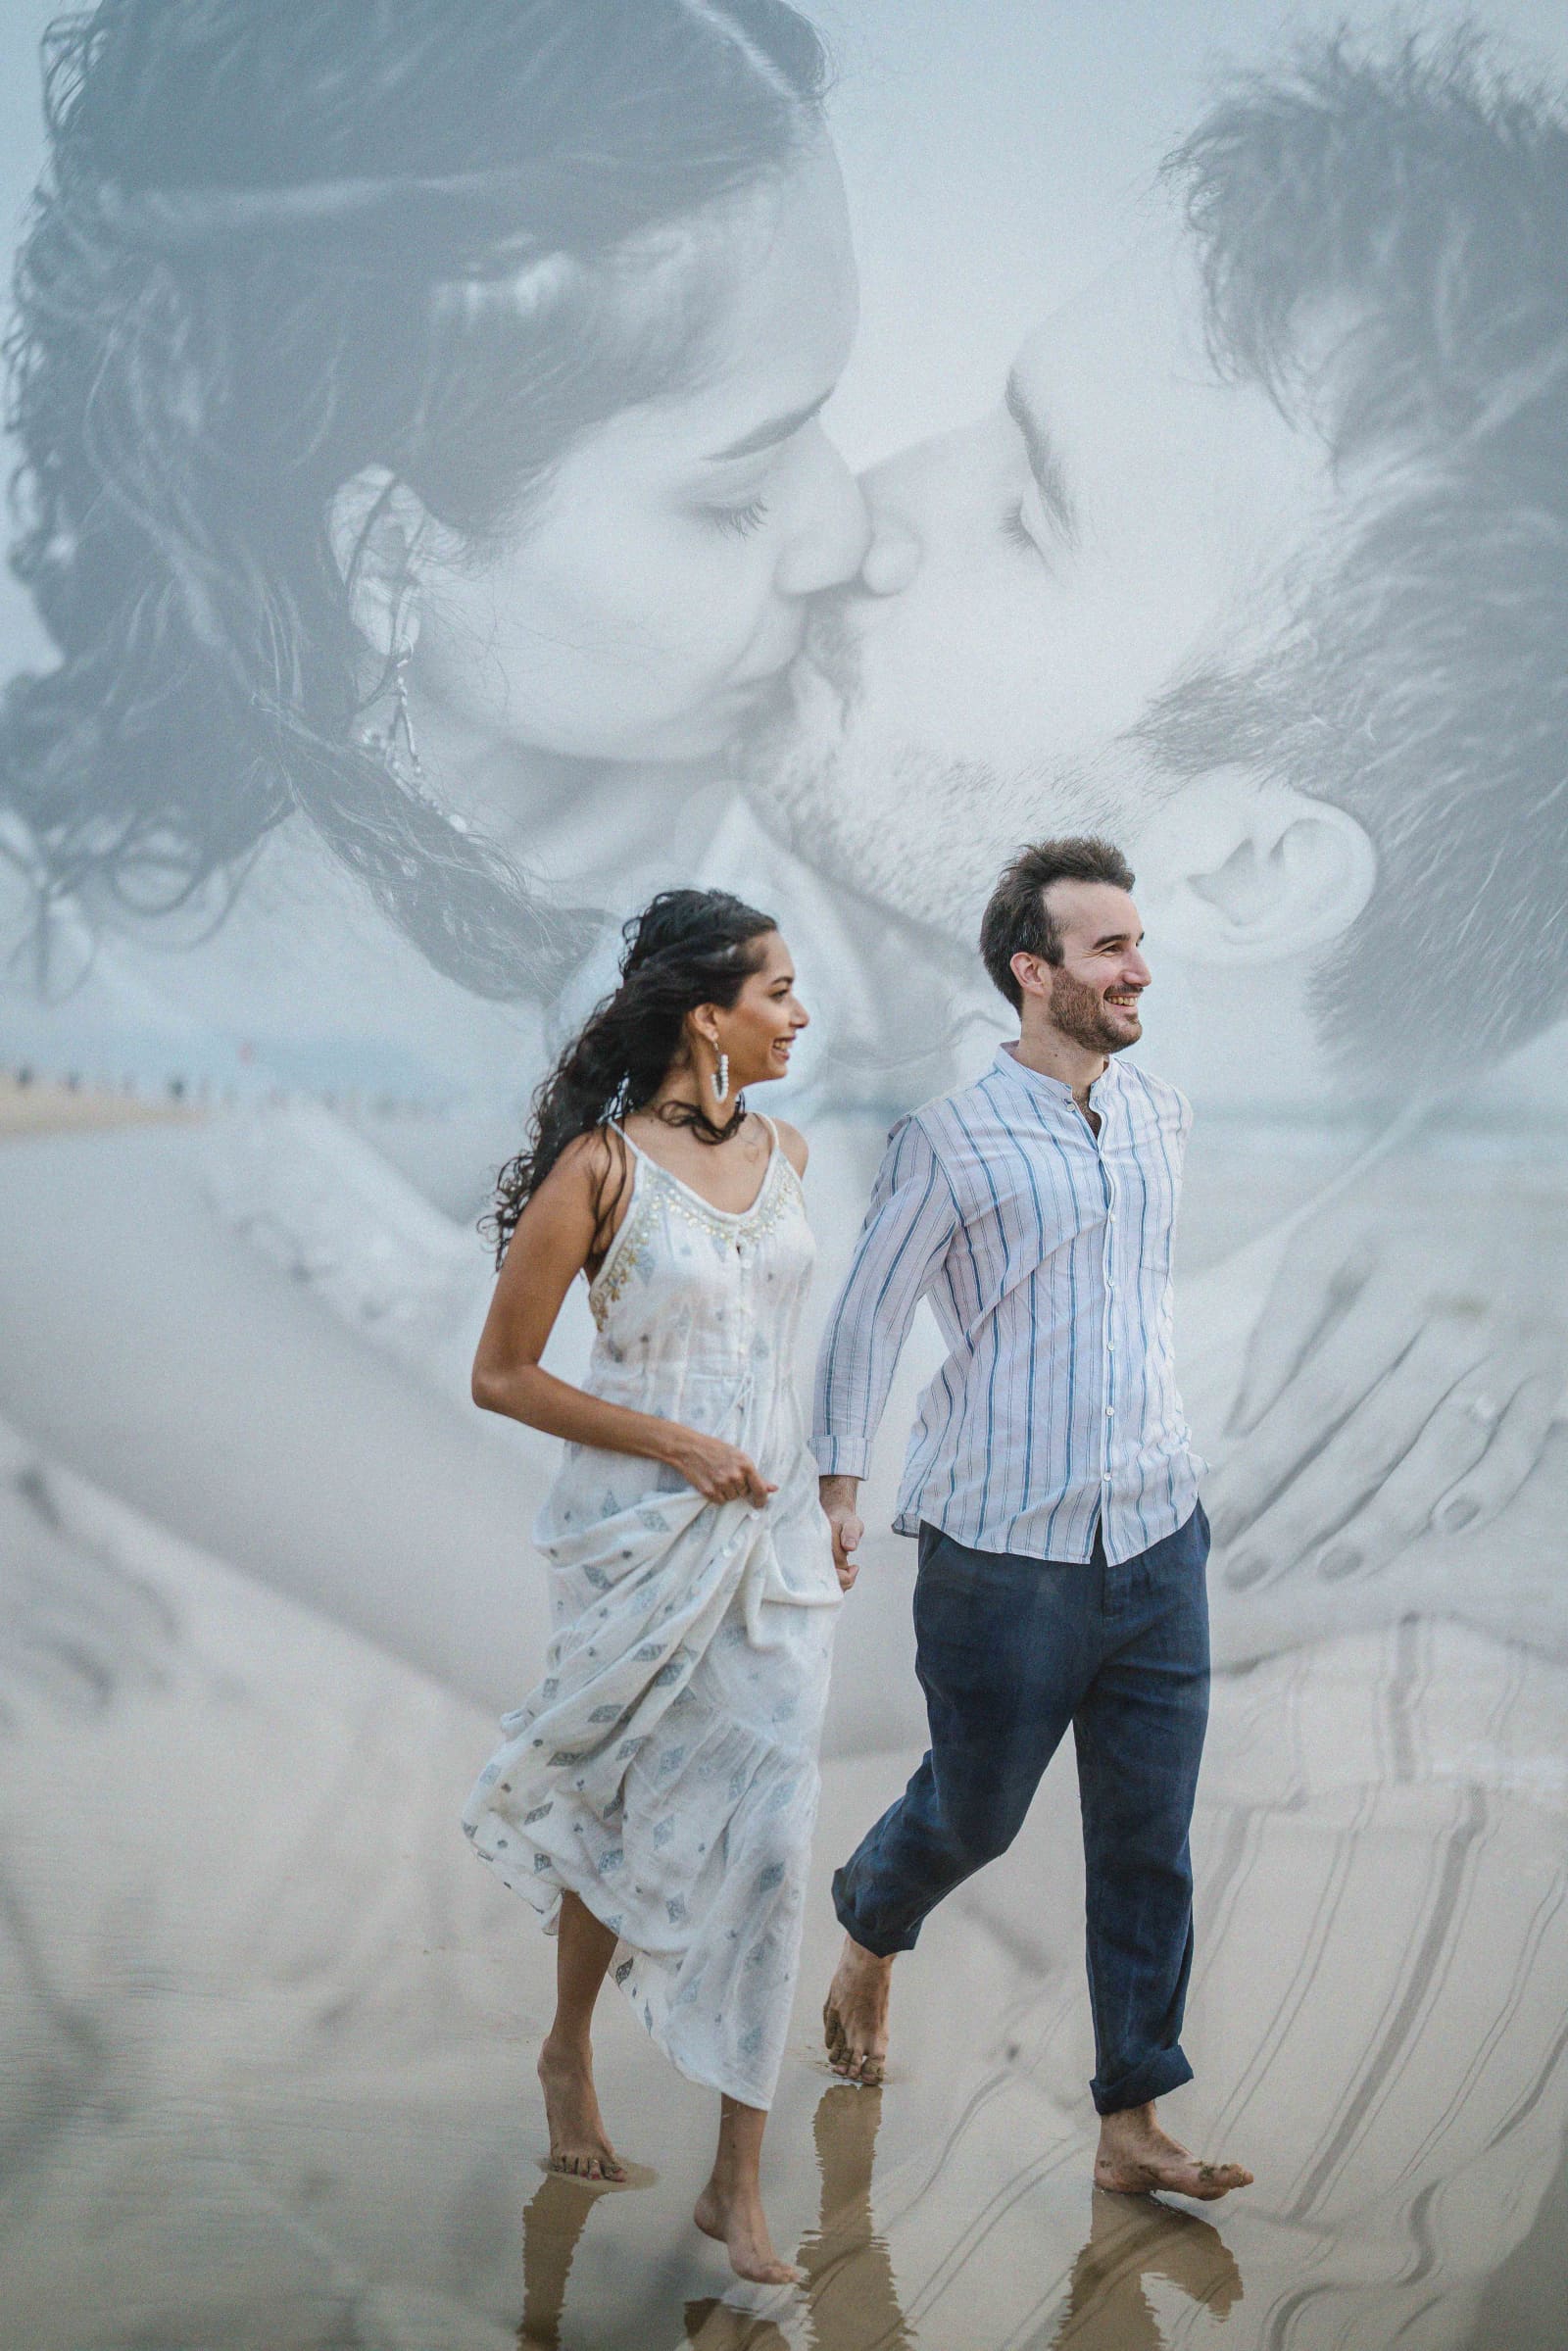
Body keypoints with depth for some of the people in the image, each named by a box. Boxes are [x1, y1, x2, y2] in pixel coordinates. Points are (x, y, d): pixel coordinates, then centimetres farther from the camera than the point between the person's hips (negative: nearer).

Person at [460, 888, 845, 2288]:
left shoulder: (781, 1156, 6)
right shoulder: (599, 1170, -13)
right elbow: (502, 1377, -9)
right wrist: (676, 1447, -14)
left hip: (774, 1530, 5)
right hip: (642, 1533, -5)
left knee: (767, 1832, -2)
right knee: (633, 1816, 11)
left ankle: (739, 2181, 4)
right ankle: (570, 2051, 41)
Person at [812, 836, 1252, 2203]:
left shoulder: (1163, 1119, 8)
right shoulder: (951, 1144, -10)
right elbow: (868, 1319, -4)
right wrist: (840, 1488, -7)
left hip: (1156, 1537, 5)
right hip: (1006, 1552, -5)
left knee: (1148, 1842, 5)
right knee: (974, 1813, 11)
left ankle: (1132, 2126, 13)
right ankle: (869, 1940, 43)